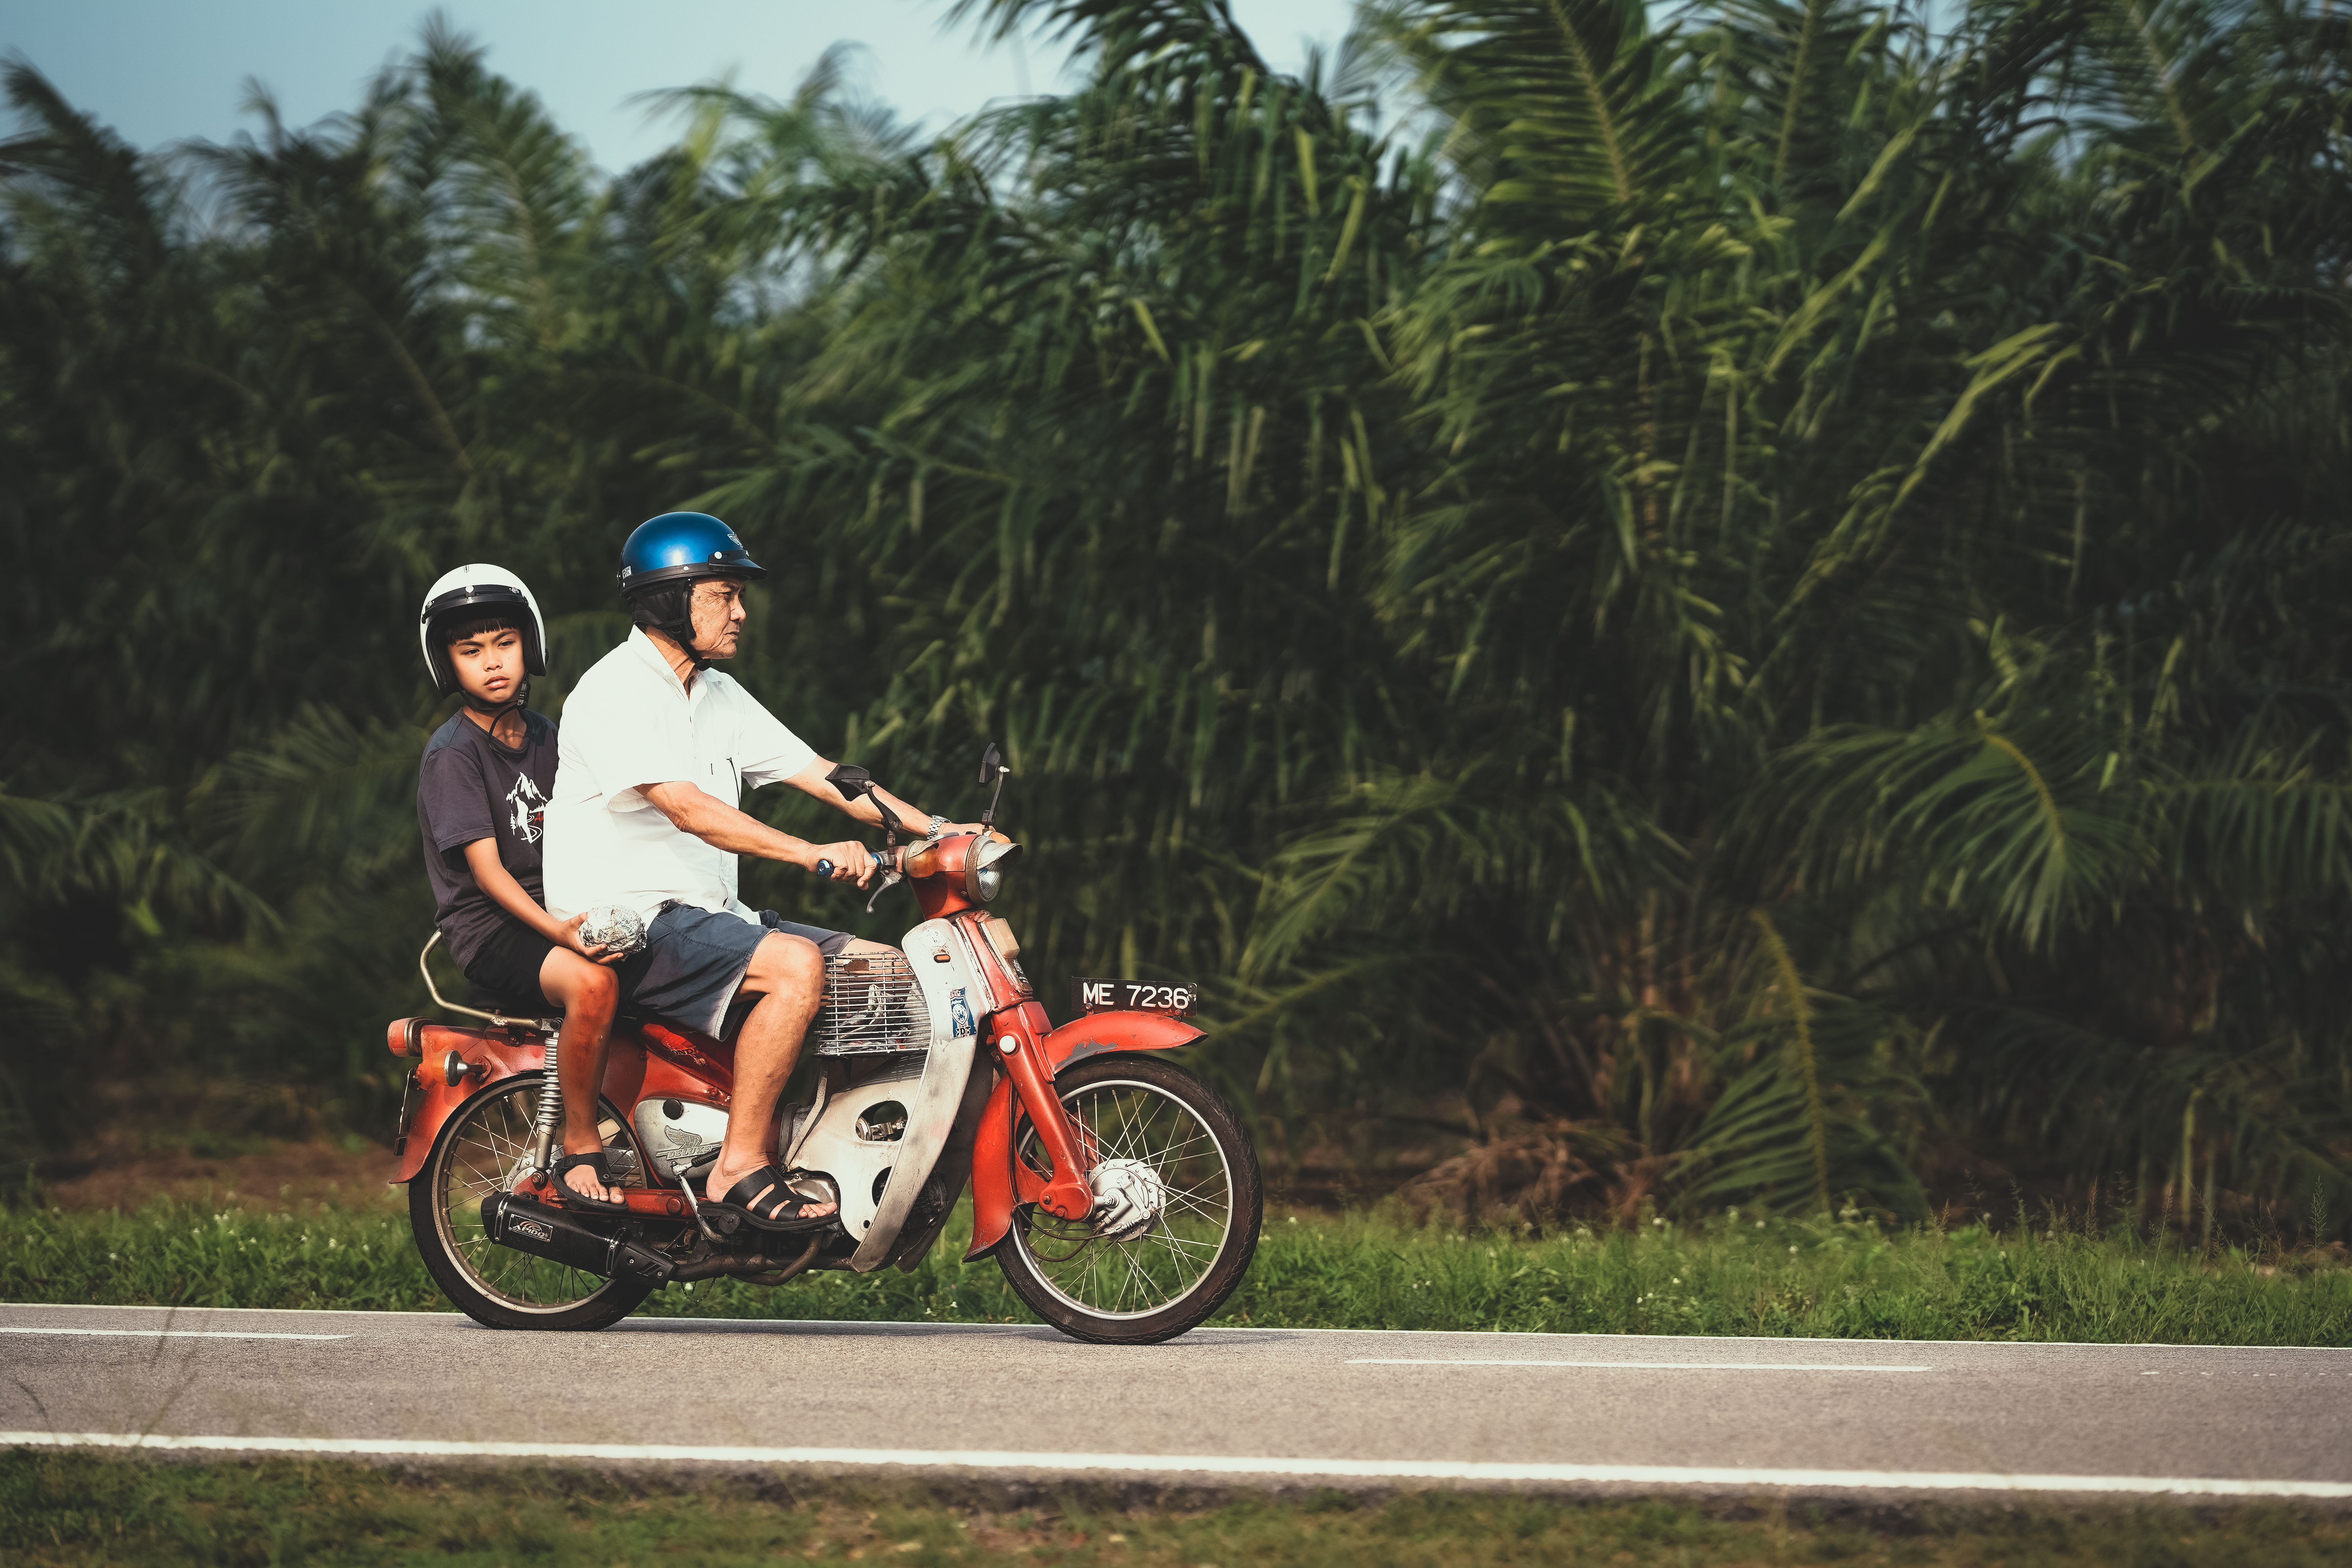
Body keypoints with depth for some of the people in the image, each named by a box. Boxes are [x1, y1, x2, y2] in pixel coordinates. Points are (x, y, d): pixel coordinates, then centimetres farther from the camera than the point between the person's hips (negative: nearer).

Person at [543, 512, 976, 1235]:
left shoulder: (719, 696, 16)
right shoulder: (615, 691, -13)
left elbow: (813, 770, 12)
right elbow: (688, 808, -26)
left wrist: (932, 828, 0)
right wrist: (811, 854, -35)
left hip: (707, 916, 9)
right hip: (627, 924, -9)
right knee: (795, 966, -31)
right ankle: (740, 1170, -27)